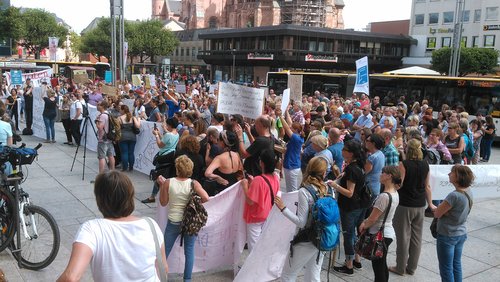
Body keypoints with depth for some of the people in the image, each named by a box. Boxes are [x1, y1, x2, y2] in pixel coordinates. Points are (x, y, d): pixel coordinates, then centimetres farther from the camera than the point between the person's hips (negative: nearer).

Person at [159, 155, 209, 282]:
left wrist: (161, 185, 6)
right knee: (189, 251, 12)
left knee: (165, 250, 16)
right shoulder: (193, 183, -11)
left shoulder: (168, 182, -11)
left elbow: (163, 202, 0)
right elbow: (205, 198, -23)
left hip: (173, 222, 1)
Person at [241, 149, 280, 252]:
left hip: (255, 217, -7)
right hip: (267, 215, 7)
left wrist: (245, 186, -16)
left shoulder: (258, 180, -30)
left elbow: (250, 201, -27)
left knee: (254, 246, 8)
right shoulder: (276, 177, -7)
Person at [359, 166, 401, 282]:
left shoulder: (384, 196, -26)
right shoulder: (395, 193, 3)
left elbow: (372, 219, -19)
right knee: (383, 266, 21)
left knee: (378, 268, 1)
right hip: (388, 233, 9)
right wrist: (366, 222, 6)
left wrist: (363, 226, 0)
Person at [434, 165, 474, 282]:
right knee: (456, 265, 20)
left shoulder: (454, 195, -28)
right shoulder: (468, 192, -2)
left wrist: (440, 207, -3)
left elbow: (436, 214, -21)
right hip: (461, 234, 8)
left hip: (448, 236, -8)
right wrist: (444, 207, -7)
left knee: (446, 269, 7)